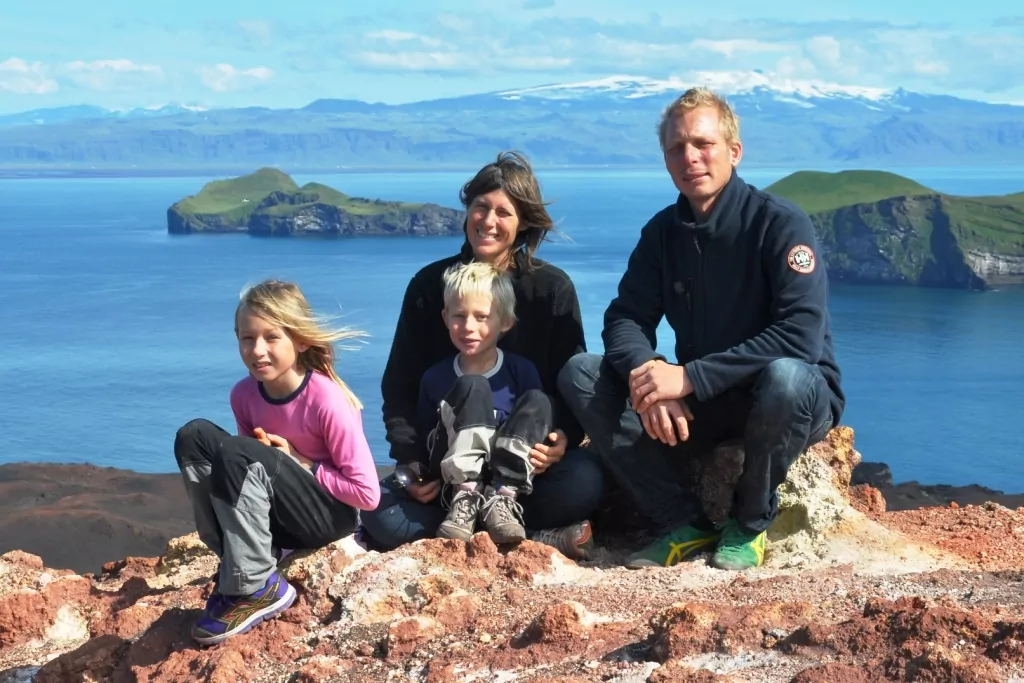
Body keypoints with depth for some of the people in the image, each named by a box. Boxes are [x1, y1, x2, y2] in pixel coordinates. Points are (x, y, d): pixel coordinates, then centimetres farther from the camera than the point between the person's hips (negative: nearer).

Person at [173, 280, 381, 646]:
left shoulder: (327, 401, -21)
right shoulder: (244, 394, -4)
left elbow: (367, 493, -19)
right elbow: (250, 466, 11)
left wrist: (300, 464, -16)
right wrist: (271, 458, -13)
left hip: (332, 516, -6)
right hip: (277, 517, 6)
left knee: (237, 452, -29)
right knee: (194, 436, -13)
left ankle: (257, 588, -19)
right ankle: (238, 565, -13)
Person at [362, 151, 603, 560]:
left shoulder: (553, 288, 2)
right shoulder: (430, 285, 6)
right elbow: (400, 385, 7)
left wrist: (563, 438, -21)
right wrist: (411, 460, -8)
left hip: (528, 463, -1)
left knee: (584, 479, -34)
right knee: (381, 514, -27)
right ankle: (538, 539, -26)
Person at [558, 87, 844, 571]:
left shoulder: (781, 224, -17)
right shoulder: (663, 231, 1)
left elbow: (802, 336, -28)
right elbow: (626, 318, -2)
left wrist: (690, 377, -31)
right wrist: (648, 372, -26)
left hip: (799, 401, -5)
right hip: (703, 404, 5)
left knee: (784, 377, -40)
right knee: (580, 375, -11)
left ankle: (750, 523, -11)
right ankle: (685, 525, -12)